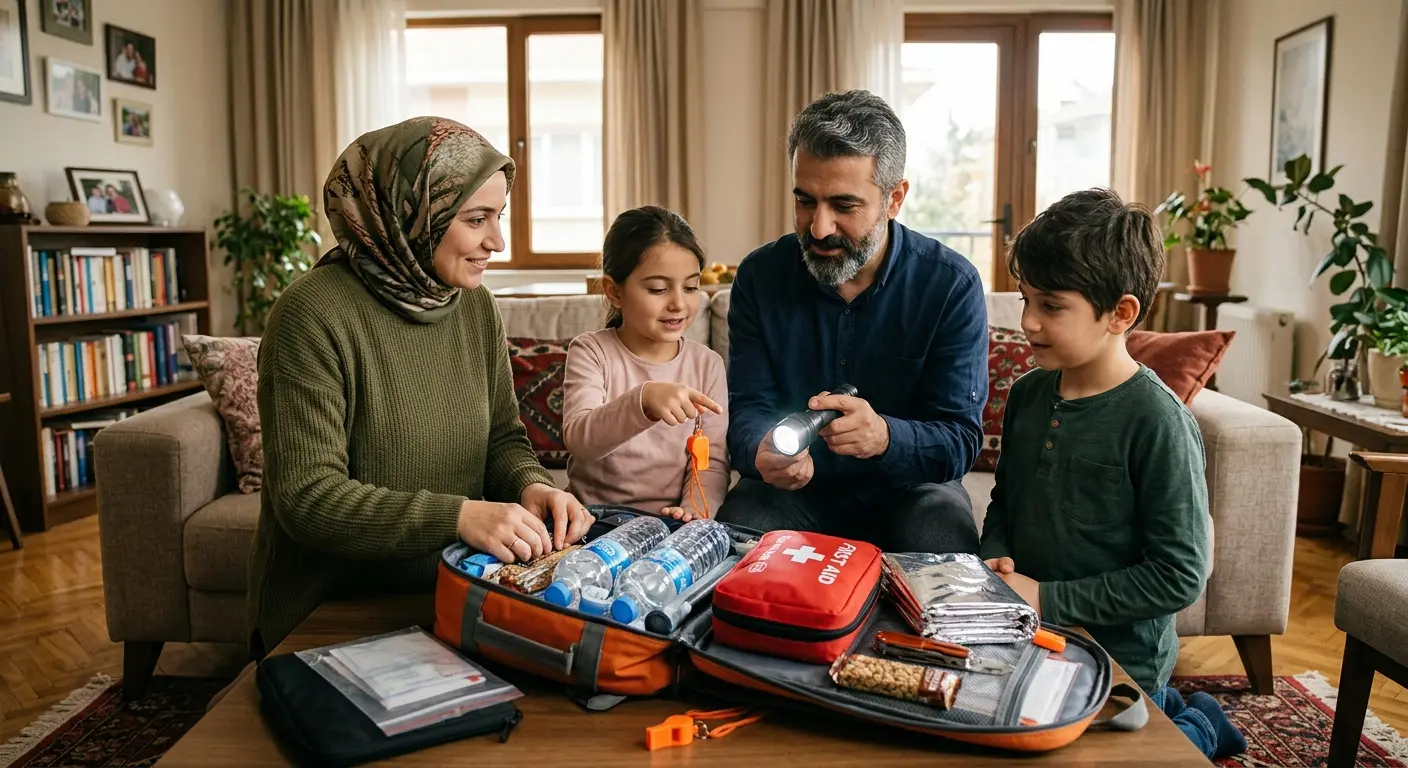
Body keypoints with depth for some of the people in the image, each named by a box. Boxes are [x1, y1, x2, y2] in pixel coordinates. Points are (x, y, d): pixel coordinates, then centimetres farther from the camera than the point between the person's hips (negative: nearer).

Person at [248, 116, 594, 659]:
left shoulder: (475, 307, 4)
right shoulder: (315, 314, -16)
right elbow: (306, 497, -19)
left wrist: (530, 486, -12)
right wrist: (456, 516, -30)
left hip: (453, 603, 5)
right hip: (326, 626, -5)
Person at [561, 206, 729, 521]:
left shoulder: (707, 364, 4)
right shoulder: (591, 351, -3)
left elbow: (712, 462, 1)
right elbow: (578, 439, -19)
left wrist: (696, 511, -19)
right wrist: (644, 400, -36)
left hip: (669, 525, 2)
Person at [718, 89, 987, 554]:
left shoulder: (952, 285, -12)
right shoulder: (760, 276, -5)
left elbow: (960, 439, -13)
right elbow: (747, 407, -3)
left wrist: (884, 436, -36)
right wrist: (763, 451, -29)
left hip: (907, 488, 0)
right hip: (793, 488, 1)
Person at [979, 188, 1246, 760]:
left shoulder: (1157, 422, -21)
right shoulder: (1027, 395, -1)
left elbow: (1180, 577, -21)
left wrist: (1049, 601, -21)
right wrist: (994, 560, -7)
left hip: (1123, 662, -6)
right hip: (1031, 642, 7)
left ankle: (1194, 728, 32)